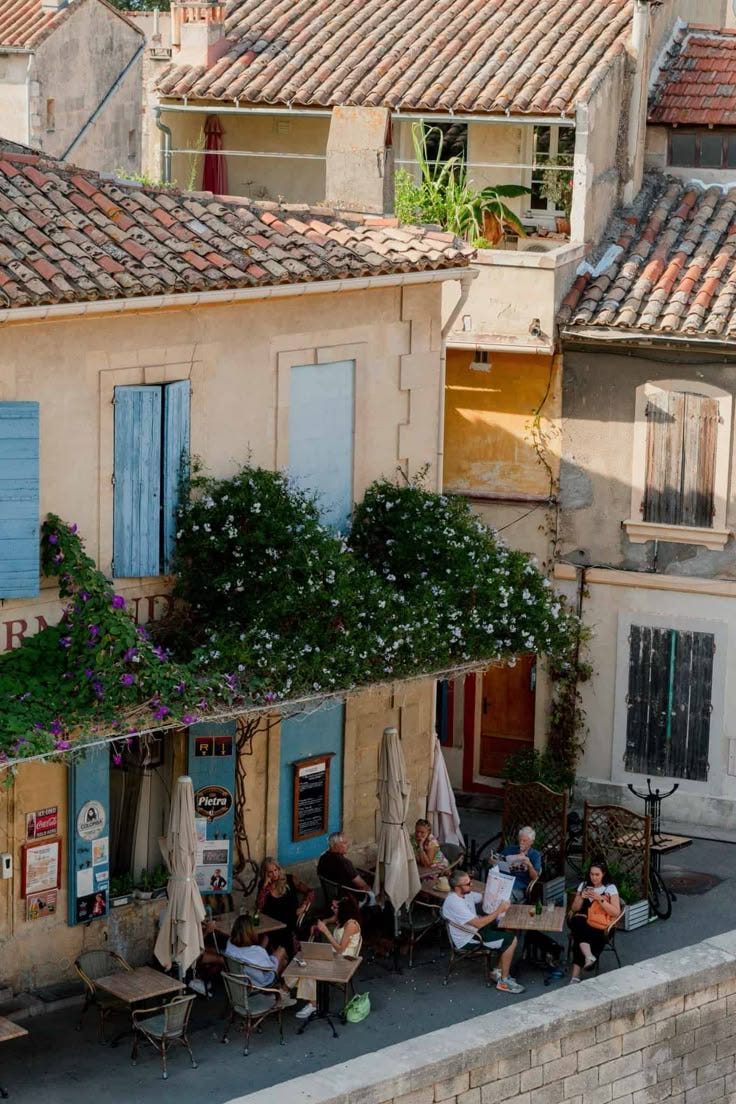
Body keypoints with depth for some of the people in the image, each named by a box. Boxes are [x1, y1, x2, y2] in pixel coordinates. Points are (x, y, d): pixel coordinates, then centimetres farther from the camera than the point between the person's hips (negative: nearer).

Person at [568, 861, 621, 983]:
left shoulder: (610, 888, 4)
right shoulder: (583, 885, 15)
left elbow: (616, 912, -6)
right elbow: (574, 909, 15)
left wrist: (600, 899, -15)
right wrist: (581, 897, -4)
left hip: (600, 926, -3)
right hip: (582, 921, 3)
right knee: (578, 922, -36)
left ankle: (575, 975, -36)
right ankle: (589, 956, -53)